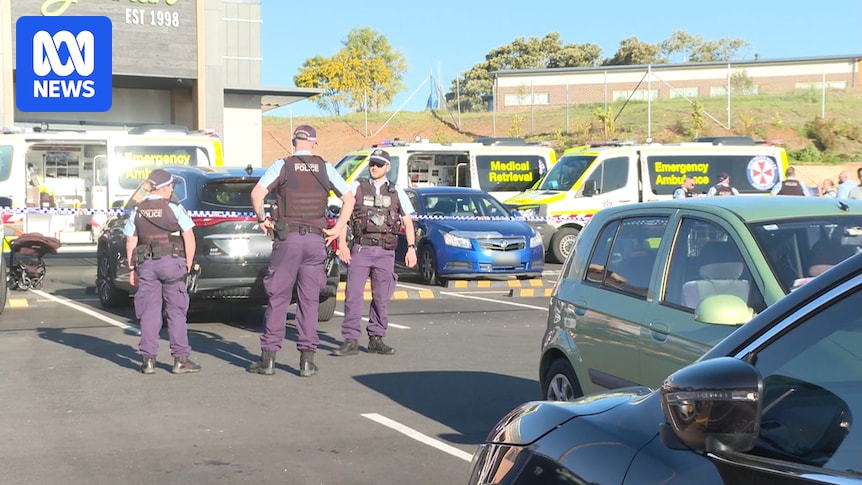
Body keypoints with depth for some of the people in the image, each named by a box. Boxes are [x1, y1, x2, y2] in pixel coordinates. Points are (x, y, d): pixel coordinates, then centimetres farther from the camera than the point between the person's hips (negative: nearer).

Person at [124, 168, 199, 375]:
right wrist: (188, 265, 1)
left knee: (149, 312, 6)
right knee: (176, 312, 3)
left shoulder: (137, 211, 6)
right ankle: (181, 359, 3)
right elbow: (189, 239, -8)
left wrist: (132, 269, 13)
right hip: (172, 261, -3)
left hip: (146, 264, 3)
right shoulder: (174, 209, -4)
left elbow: (130, 243, 7)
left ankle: (148, 359, 5)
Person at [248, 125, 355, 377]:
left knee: (278, 297, 4)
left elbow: (256, 193, -11)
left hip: (288, 238, -2)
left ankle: (268, 358, 4)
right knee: (309, 300, 7)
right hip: (316, 239, 2)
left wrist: (262, 219, 2)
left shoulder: (282, 165, 0)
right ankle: (307, 359, 4)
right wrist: (338, 228, 6)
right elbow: (349, 198, 5)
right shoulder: (325, 168, 6)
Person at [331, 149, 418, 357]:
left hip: (385, 252, 2)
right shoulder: (357, 187, 8)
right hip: (360, 249, -2)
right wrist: (342, 244, -7)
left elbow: (407, 221, 14)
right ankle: (351, 340, -7)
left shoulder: (396, 192, 12)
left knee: (381, 297, 4)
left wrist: (411, 248, 3)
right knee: (353, 294, -8)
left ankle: (376, 339, 13)